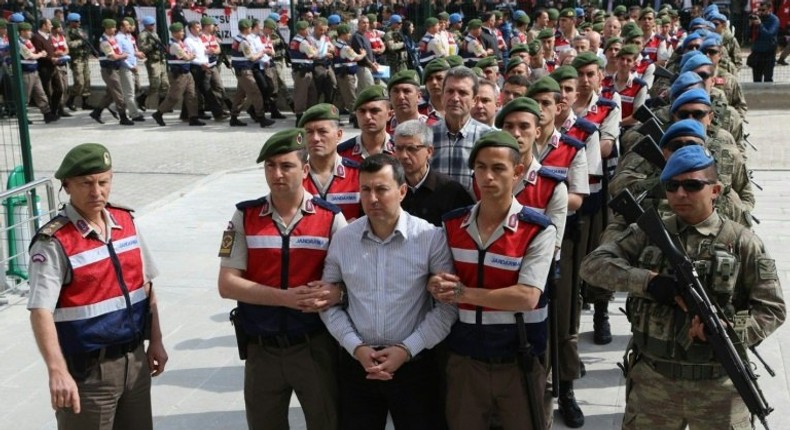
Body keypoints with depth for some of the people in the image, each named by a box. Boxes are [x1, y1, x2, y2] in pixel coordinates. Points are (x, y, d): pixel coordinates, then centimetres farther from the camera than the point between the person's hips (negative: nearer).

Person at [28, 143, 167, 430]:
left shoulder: (127, 222, 4)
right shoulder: (54, 242, -16)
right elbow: (41, 311, -24)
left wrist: (155, 341, 11)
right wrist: (57, 372, -34)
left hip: (135, 359, 6)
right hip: (87, 371, -6)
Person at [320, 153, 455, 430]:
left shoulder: (431, 237, -9)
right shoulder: (343, 239, 0)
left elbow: (448, 305, -8)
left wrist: (407, 349, -12)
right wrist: (356, 347, -6)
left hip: (414, 363, -2)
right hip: (356, 363, 2)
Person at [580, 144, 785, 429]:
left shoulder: (742, 242, -3)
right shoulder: (648, 234, 1)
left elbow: (772, 309, -3)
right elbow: (592, 264, -7)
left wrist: (729, 329, -21)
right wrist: (648, 280, -20)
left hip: (718, 385, -1)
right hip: (652, 379, 2)